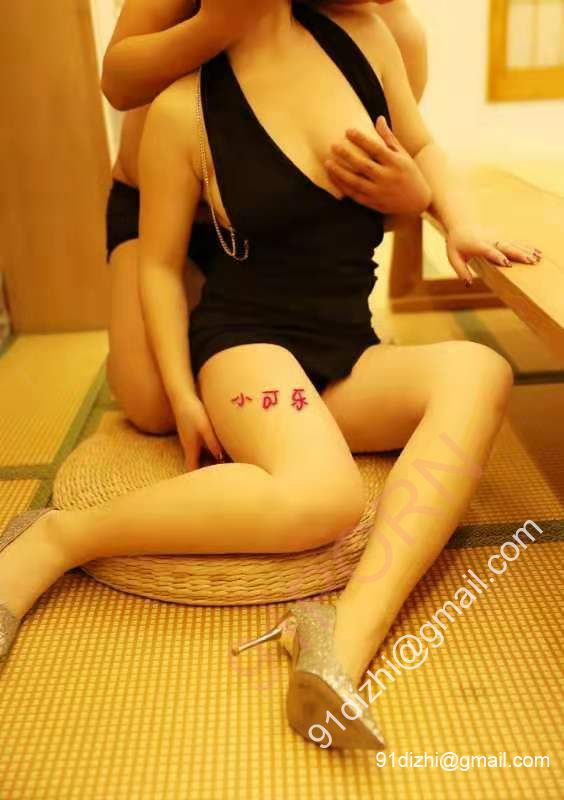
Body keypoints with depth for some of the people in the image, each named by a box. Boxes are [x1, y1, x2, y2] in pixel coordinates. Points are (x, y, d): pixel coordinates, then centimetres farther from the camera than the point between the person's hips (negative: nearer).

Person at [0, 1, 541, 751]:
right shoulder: (184, 107, -4)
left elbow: (420, 147, 22)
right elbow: (159, 264, 2)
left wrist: (460, 224, 3)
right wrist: (182, 396, -5)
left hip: (350, 357, 5)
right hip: (246, 338, -5)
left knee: (480, 371, -26)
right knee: (320, 495, -35)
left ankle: (349, 632, -37)